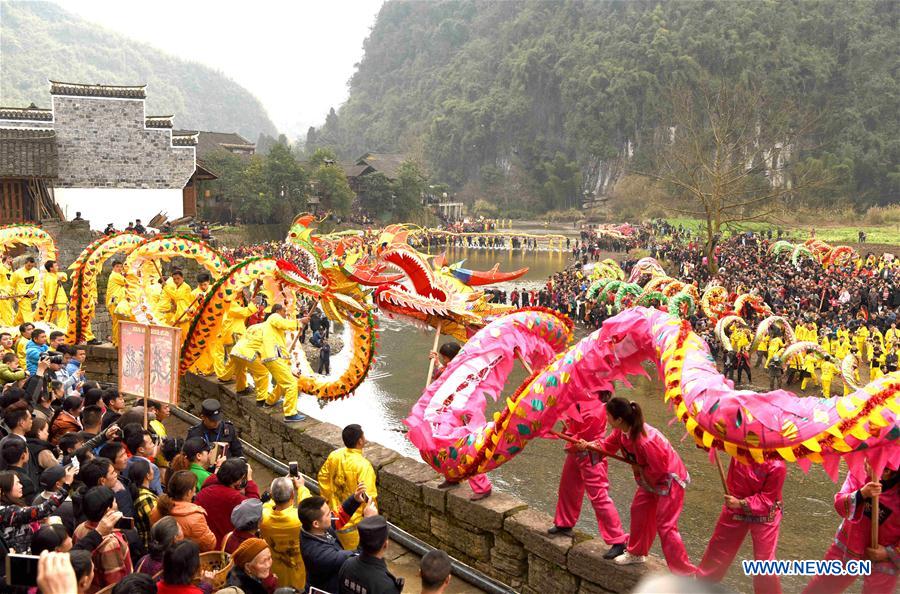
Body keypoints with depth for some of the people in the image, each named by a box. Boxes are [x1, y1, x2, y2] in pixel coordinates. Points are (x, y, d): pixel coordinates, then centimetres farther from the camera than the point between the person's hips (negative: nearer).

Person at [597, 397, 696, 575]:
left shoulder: (644, 441, -37)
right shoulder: (621, 431, -10)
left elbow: (659, 467, -29)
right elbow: (609, 445, 5)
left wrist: (640, 471, -14)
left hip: (669, 480, -10)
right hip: (651, 479, 10)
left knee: (665, 526, -10)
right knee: (638, 510, 21)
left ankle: (685, 573, -4)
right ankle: (637, 553, 41)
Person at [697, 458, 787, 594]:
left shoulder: (777, 466, -27)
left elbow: (767, 499, -22)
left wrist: (741, 503, -31)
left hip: (764, 517, -4)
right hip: (734, 510, 4)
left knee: (764, 561, 5)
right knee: (718, 549, 19)